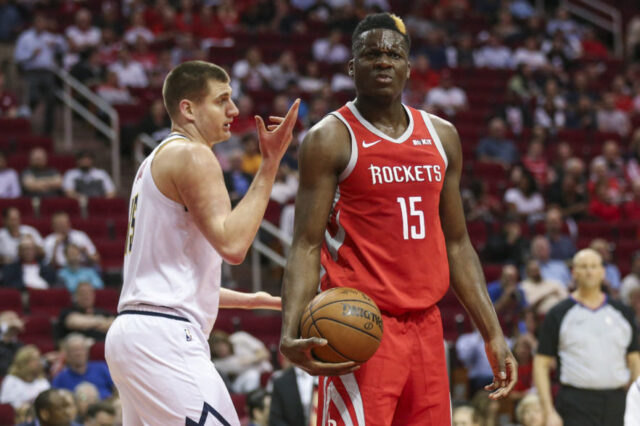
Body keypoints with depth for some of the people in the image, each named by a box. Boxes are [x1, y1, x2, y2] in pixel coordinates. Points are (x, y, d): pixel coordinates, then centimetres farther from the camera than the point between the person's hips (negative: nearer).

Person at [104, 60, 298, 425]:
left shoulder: (158, 160, 24)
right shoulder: (191, 154, -8)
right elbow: (231, 244, -19)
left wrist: (250, 300, 26)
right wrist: (270, 165, -15)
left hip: (131, 331, 11)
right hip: (165, 334, -11)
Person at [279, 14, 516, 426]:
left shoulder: (442, 136, 13)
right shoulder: (330, 139, -5)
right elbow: (307, 246, -9)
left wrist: (493, 333, 10)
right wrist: (291, 334, -24)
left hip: (425, 325, 6)